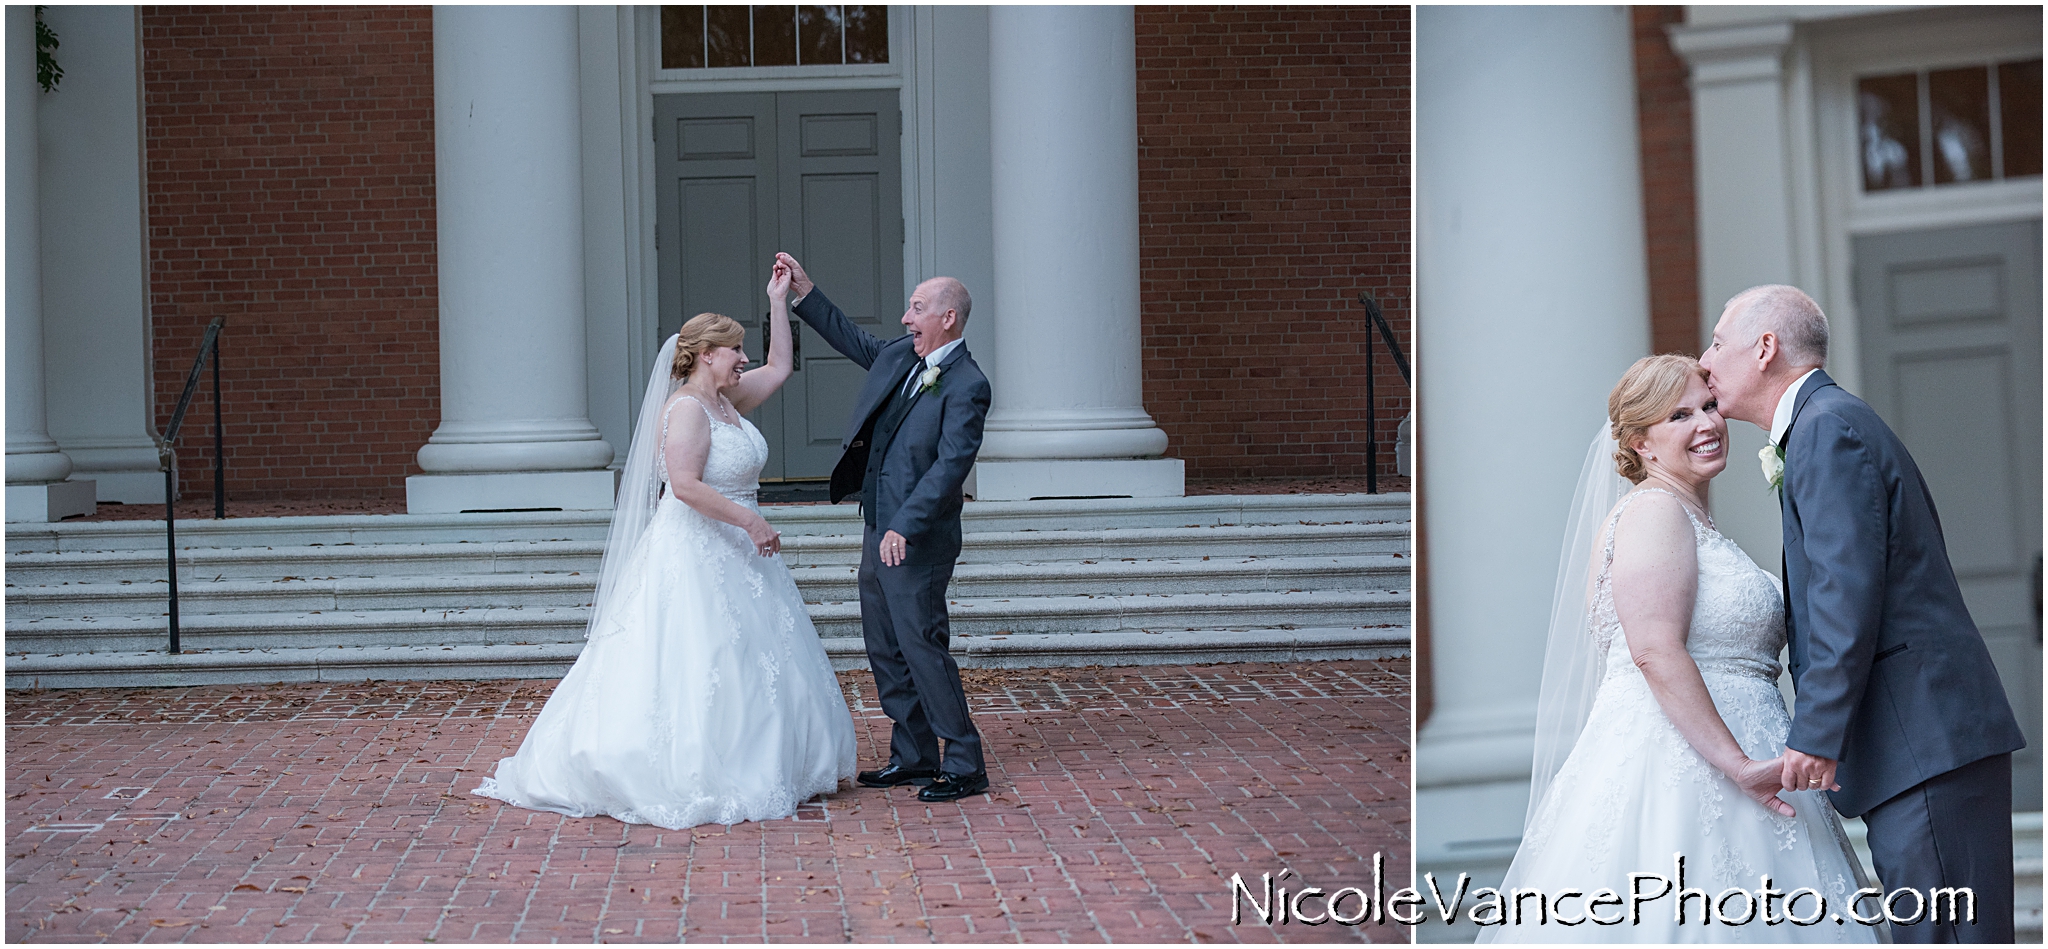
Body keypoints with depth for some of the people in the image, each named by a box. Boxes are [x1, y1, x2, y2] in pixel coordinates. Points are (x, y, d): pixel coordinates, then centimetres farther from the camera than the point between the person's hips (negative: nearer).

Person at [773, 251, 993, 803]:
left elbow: (951, 465, -25)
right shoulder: (899, 357, 9)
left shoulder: (967, 386, -17)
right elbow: (852, 340, 29)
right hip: (879, 534, 9)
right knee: (886, 652, 14)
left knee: (922, 647, -7)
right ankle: (914, 758, 25)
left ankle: (965, 767, 2)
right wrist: (804, 290, 24)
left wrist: (904, 528, -32)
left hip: (916, 541, -9)